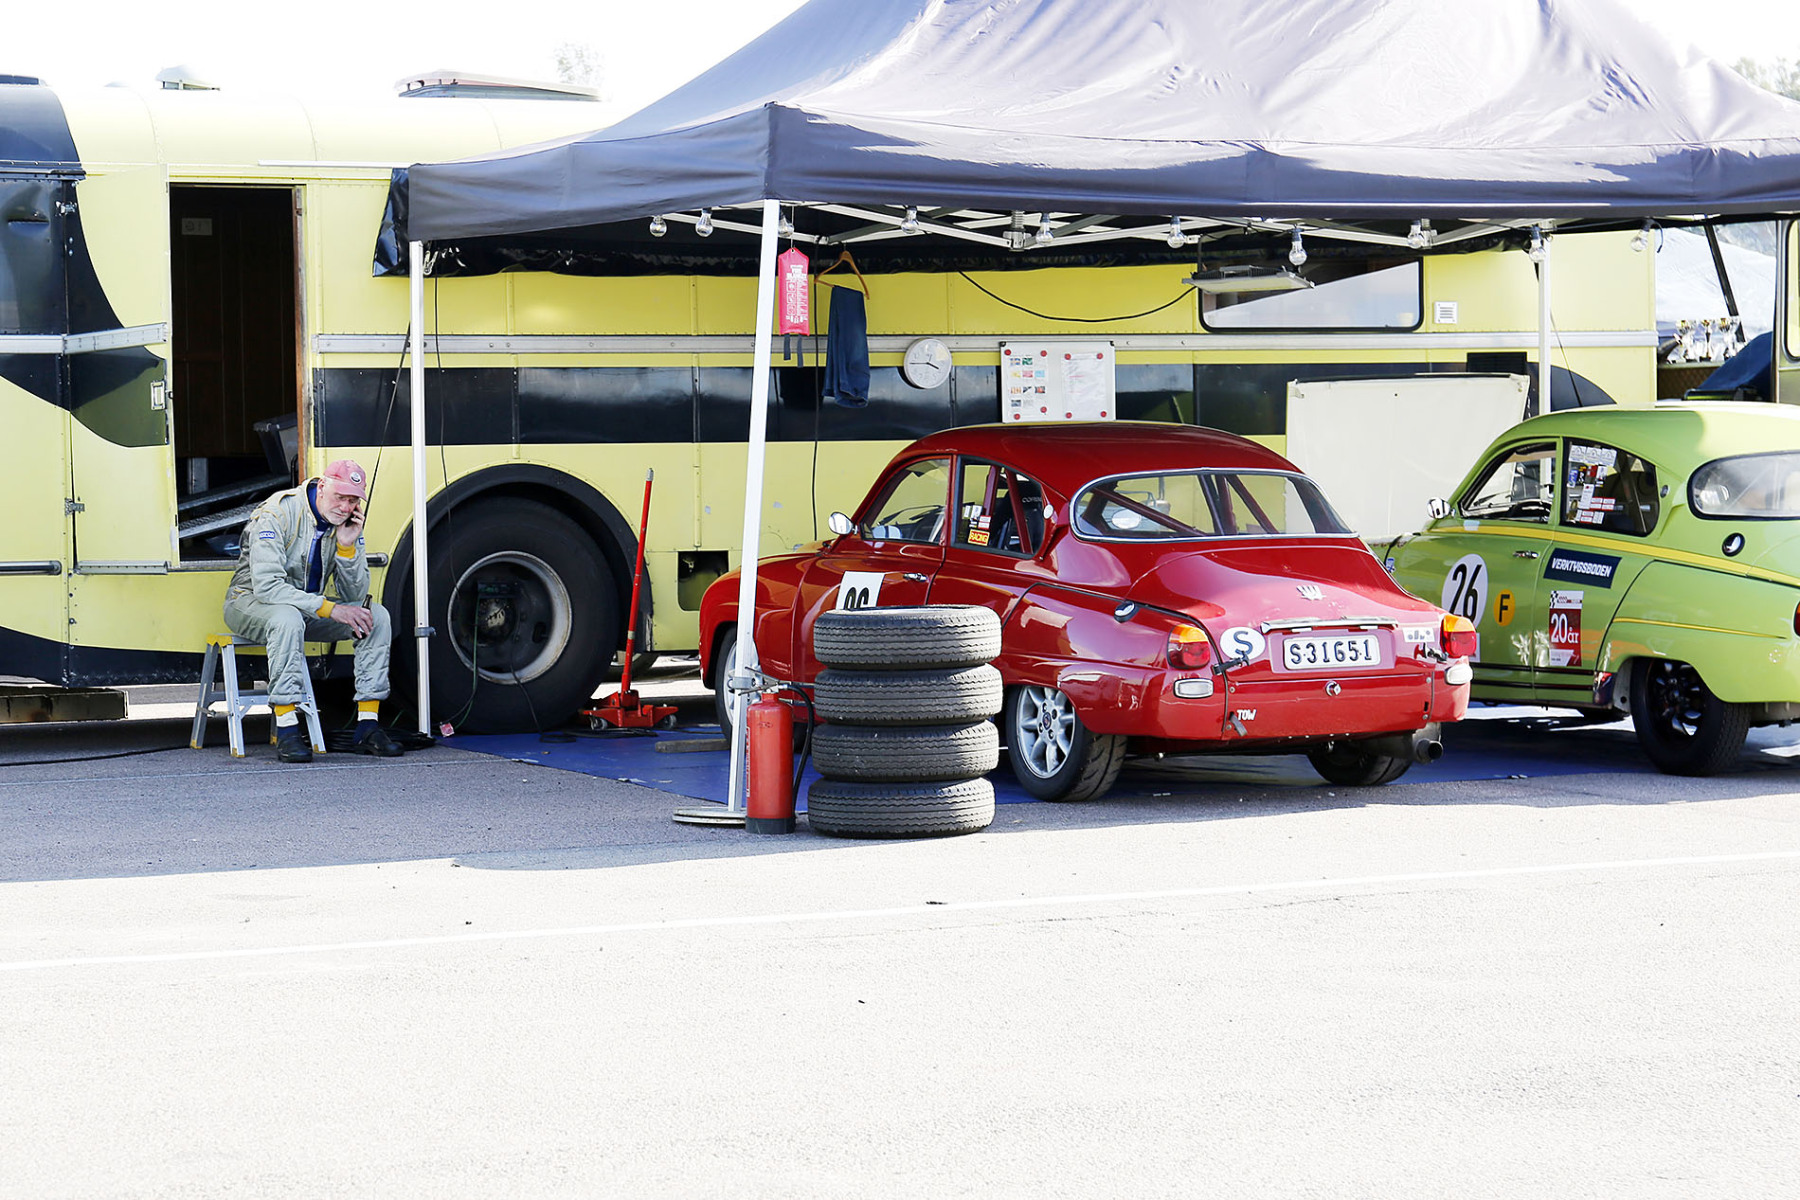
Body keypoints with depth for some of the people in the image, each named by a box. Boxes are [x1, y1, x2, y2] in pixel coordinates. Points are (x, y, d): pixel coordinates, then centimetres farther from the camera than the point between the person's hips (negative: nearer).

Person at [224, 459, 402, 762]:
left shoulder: (346, 523, -4)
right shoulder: (277, 514, -23)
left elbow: (355, 597, -4)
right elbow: (266, 586, -32)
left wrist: (347, 547, -20)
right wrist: (329, 609, -35)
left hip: (306, 606, 6)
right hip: (251, 603, -6)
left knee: (376, 616, -12)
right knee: (288, 617, -40)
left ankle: (367, 726, -13)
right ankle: (286, 731, -40)